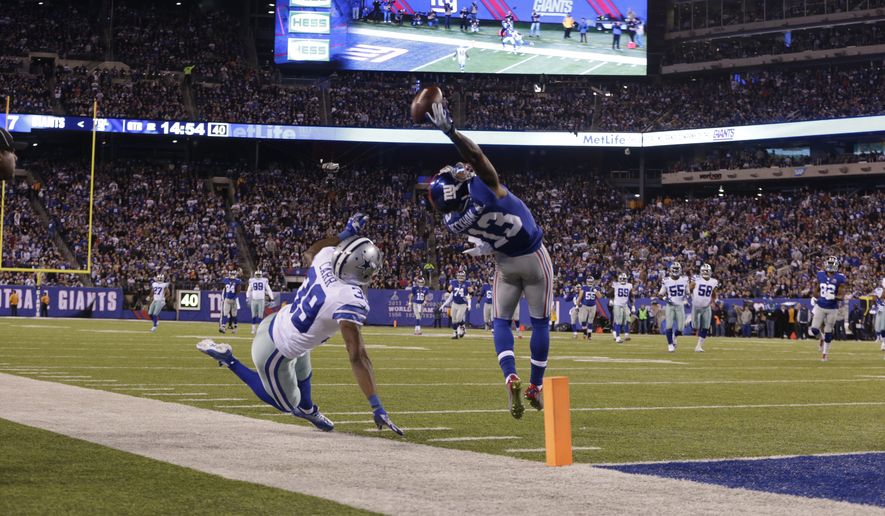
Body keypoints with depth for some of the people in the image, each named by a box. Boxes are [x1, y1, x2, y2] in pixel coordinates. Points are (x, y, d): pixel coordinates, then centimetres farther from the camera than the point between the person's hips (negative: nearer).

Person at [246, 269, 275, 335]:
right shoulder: (252, 281, 5)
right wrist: (248, 298, 0)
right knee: (254, 316, 5)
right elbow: (248, 291, 11)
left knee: (260, 316, -2)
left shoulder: (264, 281, 2)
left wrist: (272, 298, -3)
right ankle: (253, 329, 11)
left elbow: (268, 290, 4)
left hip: (261, 300, -1)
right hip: (254, 300, 1)